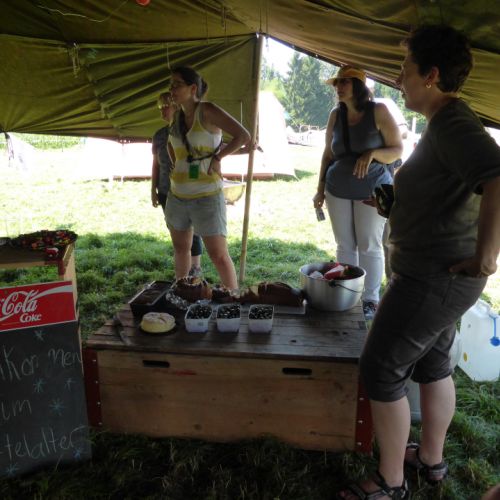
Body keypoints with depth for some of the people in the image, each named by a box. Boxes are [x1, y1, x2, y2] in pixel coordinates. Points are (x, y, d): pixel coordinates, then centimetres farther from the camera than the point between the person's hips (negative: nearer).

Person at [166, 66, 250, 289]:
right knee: (180, 249, 18)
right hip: (177, 196, 8)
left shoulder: (207, 111, -11)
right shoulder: (178, 116, 9)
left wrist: (217, 157, -12)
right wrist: (176, 166, 15)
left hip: (206, 197, -7)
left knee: (218, 255, -5)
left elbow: (243, 136, -18)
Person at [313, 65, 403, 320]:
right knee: (344, 245, 9)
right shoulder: (336, 115, 4)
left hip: (372, 190, -4)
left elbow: (397, 150, -5)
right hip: (338, 191, 4)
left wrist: (372, 153, -24)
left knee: (369, 246, 1)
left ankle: (370, 300, 14)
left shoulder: (378, 111, -7)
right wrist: (320, 189, 8)